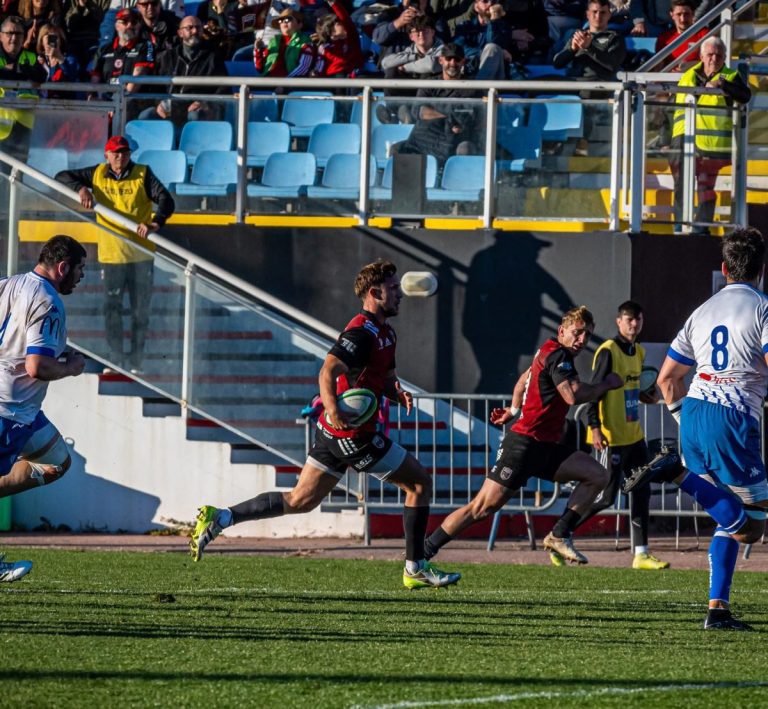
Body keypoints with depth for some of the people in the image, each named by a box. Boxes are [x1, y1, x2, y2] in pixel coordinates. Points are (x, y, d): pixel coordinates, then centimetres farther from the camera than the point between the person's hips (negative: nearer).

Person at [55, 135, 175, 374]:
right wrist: (80, 189, -10)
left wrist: (155, 223, -30)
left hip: (141, 253, -1)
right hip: (111, 254, 1)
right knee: (112, 307, 0)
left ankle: (136, 361, 14)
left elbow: (165, 200, -11)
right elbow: (63, 177, 11)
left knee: (140, 309, 5)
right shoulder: (98, 174, 4)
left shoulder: (142, 174, -3)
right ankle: (116, 359, 9)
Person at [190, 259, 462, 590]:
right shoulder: (363, 332, -17)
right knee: (419, 482, 1)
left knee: (299, 501, 10)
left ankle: (220, 517, 3)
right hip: (353, 435, -10)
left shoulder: (385, 333, 16)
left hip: (333, 432, 10)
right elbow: (328, 371, -27)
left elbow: (385, 379, 26)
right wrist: (333, 408, -44)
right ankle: (415, 568, 6)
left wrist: (398, 394, 3)